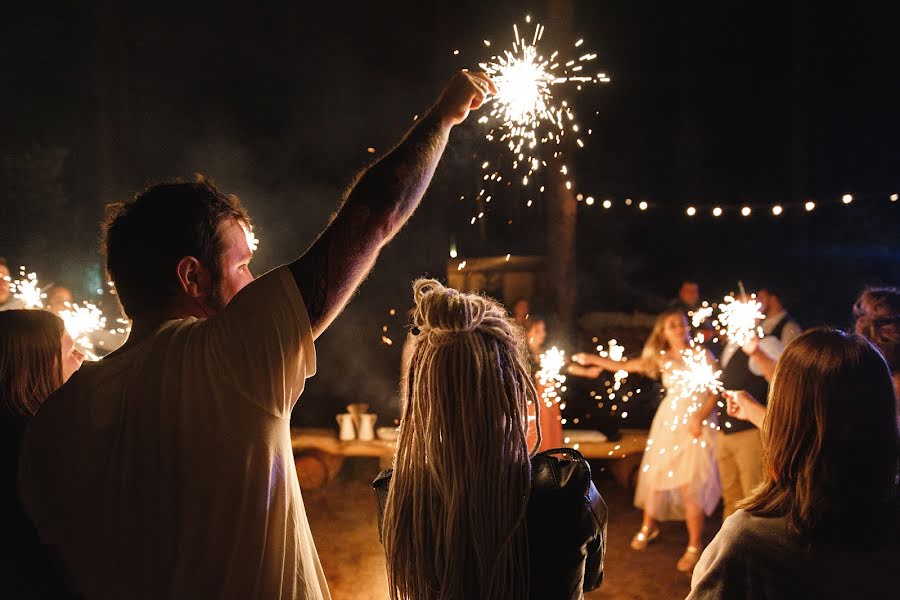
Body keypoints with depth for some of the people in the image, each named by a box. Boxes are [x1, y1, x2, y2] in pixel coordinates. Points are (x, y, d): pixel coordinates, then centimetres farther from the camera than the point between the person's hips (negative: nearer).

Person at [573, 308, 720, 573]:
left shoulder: (703, 355, -1)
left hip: (696, 425, -4)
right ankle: (649, 526, 31)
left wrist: (700, 417, -17)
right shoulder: (661, 358, 8)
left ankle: (695, 546, 3)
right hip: (668, 421, 4)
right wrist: (593, 360, 3)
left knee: (691, 485, -9)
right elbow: (623, 366, 8)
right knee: (655, 474, 7)